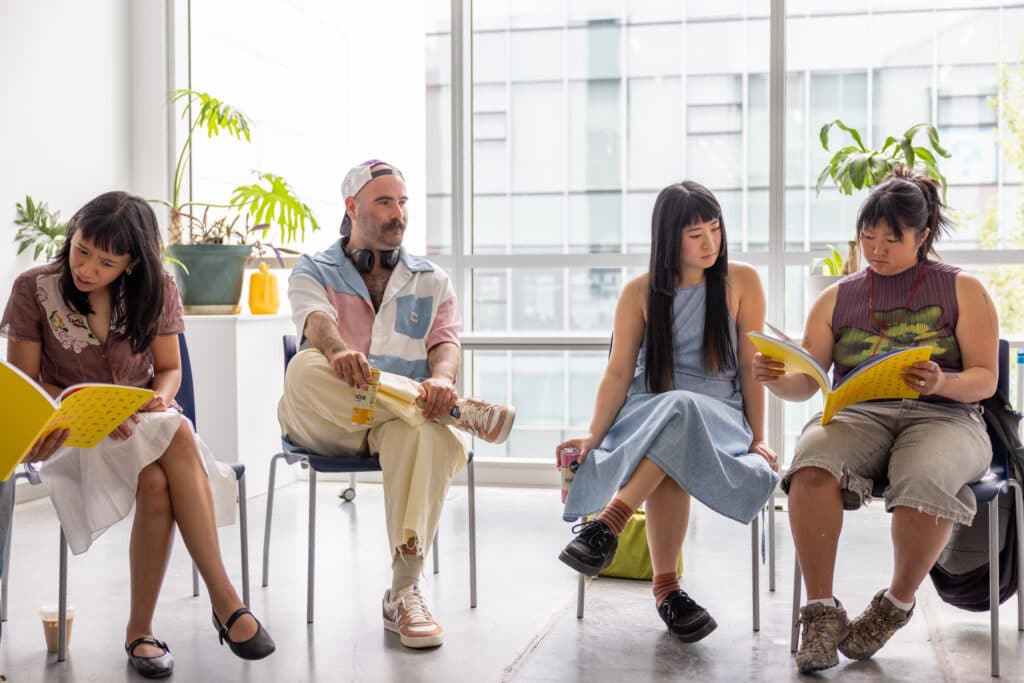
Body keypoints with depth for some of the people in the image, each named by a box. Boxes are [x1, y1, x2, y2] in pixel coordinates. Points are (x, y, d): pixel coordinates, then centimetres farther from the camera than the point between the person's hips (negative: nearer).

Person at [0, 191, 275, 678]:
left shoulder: (156, 289, 1)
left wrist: (158, 400, -15)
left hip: (144, 425, 3)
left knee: (157, 480, -36)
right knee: (178, 438, -35)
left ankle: (140, 630, -25)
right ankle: (225, 601, -31)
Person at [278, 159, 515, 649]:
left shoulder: (432, 281, 21)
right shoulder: (313, 272, 15)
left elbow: (446, 341, 3)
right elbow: (317, 321, -10)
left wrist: (442, 377, -25)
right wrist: (339, 352, -37)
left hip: (400, 419, 1)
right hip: (323, 424, 0)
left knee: (429, 431, -37)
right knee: (306, 368, -36)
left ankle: (403, 592, -36)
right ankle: (458, 410, -31)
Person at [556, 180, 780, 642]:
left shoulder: (741, 282, 5)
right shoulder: (640, 292, 6)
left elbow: (751, 368, 4)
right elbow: (618, 373, 2)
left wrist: (757, 438, -3)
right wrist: (593, 436, -11)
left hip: (718, 414, -1)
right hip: (646, 412, 1)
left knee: (679, 413, -39)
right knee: (671, 463, -38)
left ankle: (609, 524, -39)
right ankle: (666, 588, -32)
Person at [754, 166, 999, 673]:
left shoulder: (962, 290, 11)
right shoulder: (838, 297, 16)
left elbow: (984, 379, 4)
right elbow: (804, 384, 10)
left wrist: (941, 383, -19)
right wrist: (774, 379, -13)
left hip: (943, 415, -1)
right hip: (858, 415, 2)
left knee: (926, 480, -37)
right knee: (812, 465, -34)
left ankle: (897, 602, -11)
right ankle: (821, 610, -23)